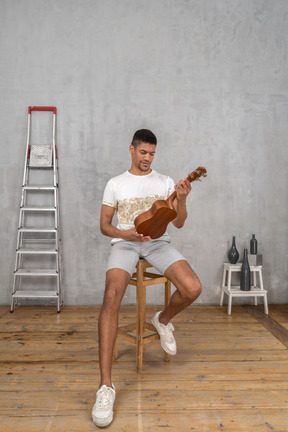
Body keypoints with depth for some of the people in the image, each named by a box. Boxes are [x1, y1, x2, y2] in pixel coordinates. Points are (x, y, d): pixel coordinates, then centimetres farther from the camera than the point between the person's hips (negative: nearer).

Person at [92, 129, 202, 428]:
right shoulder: (115, 184, 9)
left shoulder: (165, 182, 12)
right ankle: (106, 386, -25)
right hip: (125, 243, -2)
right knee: (111, 297, -30)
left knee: (192, 289, -24)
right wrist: (127, 234, -12)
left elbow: (179, 223, 7)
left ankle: (162, 320, 13)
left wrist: (182, 199, -13)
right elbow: (104, 225, 8)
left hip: (157, 242, 2)